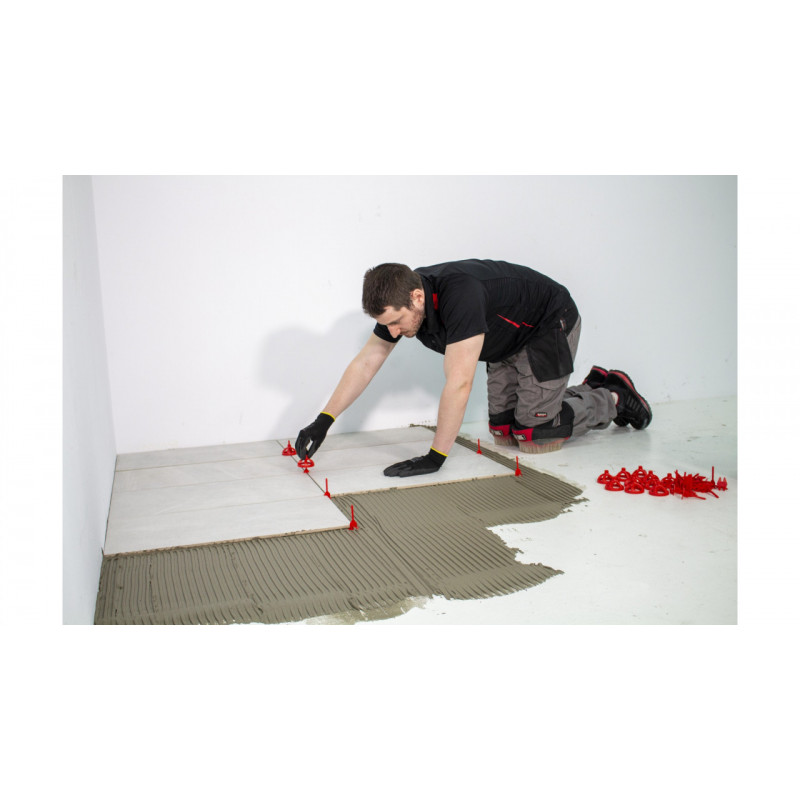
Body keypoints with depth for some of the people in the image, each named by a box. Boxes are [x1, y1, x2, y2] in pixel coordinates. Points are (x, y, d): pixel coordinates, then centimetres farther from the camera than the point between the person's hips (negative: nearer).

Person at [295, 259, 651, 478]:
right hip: (509, 340, 8)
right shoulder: (399, 301, -16)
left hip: (551, 324, -8)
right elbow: (365, 362, -8)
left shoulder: (458, 294, -41)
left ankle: (612, 399, 12)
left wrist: (435, 456, -39)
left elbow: (459, 383, -43)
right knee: (504, 434, 6)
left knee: (532, 436, -12)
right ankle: (592, 387, 24)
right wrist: (323, 421, -12)